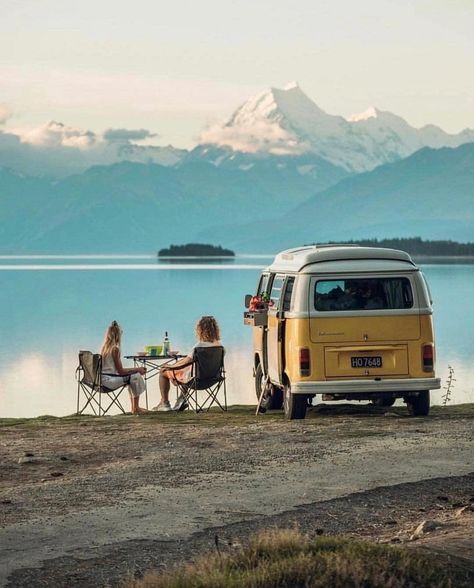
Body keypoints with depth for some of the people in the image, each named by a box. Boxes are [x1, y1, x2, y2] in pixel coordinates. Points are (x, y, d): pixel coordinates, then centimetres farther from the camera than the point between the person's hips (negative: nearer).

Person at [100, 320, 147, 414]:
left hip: (104, 379, 9)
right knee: (136, 376, -4)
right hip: (109, 380, -9)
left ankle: (134, 407, 27)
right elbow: (121, 371, -12)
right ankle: (136, 408, 4)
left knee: (131, 376, 24)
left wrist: (135, 369, 18)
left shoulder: (104, 347, 12)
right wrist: (137, 369, -1)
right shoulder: (115, 349, -14)